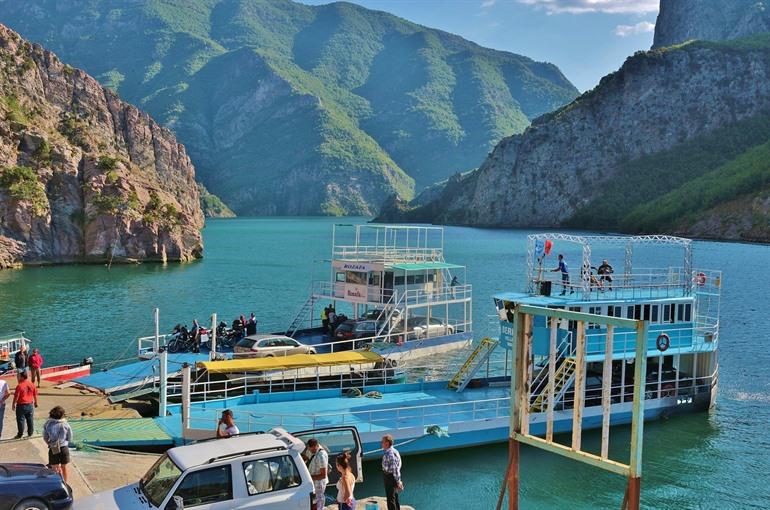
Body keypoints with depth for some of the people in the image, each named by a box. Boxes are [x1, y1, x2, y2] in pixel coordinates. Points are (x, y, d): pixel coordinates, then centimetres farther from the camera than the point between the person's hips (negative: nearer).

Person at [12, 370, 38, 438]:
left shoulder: (19, 386, -18)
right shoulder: (32, 385, -1)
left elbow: (16, 396, -15)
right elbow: (35, 395, 7)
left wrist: (13, 405, -3)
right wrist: (35, 402, 21)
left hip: (21, 405, -5)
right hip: (30, 405, 5)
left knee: (20, 420, 5)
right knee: (30, 420, 13)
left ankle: (20, 434, 11)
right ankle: (30, 433, 21)